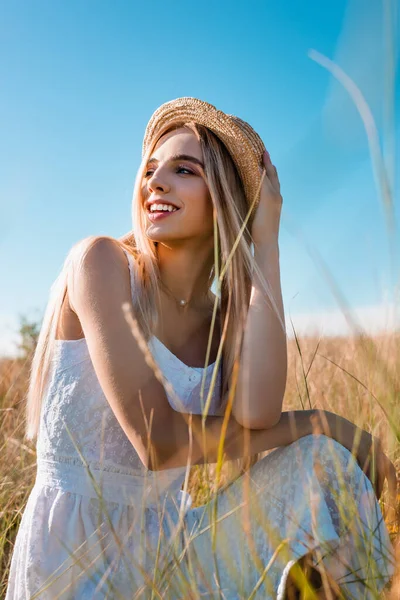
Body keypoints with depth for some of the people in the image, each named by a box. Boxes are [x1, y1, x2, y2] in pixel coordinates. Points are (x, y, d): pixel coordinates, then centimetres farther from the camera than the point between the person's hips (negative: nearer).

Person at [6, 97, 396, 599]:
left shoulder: (229, 313, 2)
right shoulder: (100, 261, -13)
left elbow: (254, 414, -21)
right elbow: (156, 440, -22)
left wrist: (265, 245, -13)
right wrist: (323, 422, -15)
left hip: (167, 544, 5)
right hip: (73, 558, -4)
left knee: (324, 465, -13)